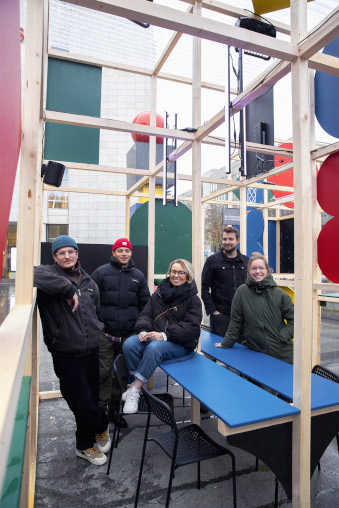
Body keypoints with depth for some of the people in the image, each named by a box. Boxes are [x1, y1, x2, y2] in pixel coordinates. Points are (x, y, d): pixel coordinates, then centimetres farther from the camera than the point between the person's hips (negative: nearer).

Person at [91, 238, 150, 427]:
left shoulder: (138, 275, 10)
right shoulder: (102, 272, 2)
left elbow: (145, 304, 14)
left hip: (129, 334, 3)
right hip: (105, 333, -2)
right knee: (103, 372, 1)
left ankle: (115, 409, 29)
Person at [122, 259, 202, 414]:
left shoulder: (193, 299, 1)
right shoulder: (159, 294, 14)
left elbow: (191, 327, -10)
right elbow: (145, 315, 12)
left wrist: (165, 335, -22)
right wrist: (143, 330, -12)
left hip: (180, 344, -4)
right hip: (154, 336, 5)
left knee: (154, 347, -35)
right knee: (129, 344, -23)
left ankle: (135, 390, -24)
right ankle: (137, 383, -9)